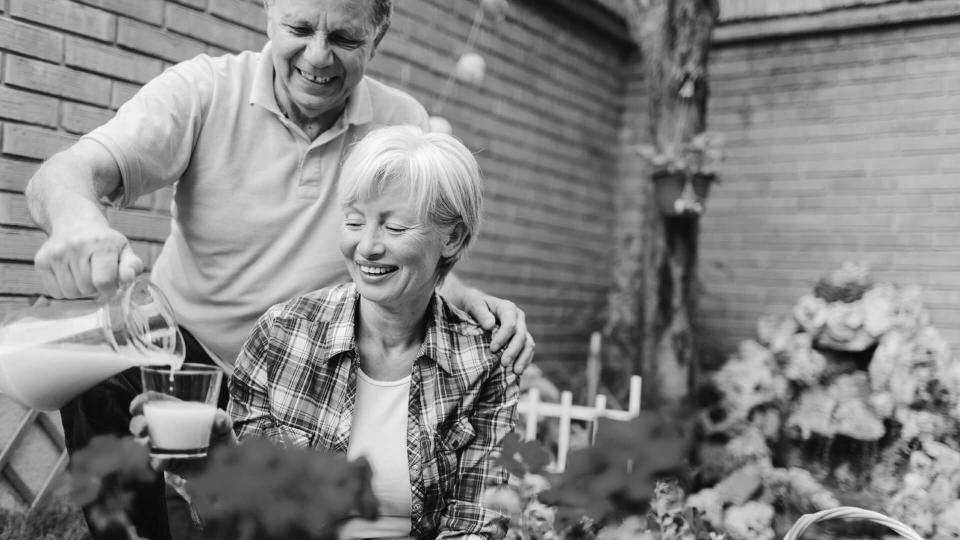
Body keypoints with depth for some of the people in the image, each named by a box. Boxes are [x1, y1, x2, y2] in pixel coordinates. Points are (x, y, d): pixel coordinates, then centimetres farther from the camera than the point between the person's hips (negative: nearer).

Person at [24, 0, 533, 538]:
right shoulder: (205, 88, -11)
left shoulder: (404, 125, -6)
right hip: (183, 350, -1)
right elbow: (69, 173, -22)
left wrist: (470, 301, -24)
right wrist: (76, 217, -47)